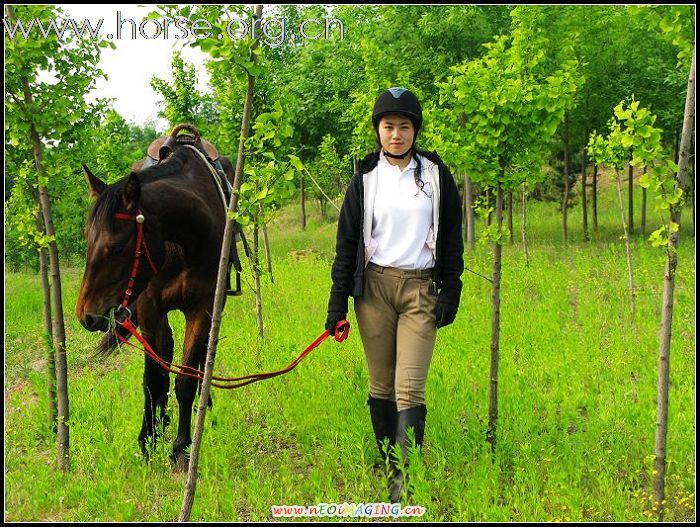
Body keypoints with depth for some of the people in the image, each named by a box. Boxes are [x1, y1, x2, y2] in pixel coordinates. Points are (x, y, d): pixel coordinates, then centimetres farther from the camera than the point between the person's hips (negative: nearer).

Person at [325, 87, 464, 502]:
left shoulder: (436, 175, 5)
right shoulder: (366, 177, 6)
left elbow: (452, 238, 7)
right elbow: (347, 241, 7)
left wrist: (450, 293, 0)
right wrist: (338, 301, 2)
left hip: (420, 288, -1)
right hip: (375, 285, 2)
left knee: (410, 387, -11)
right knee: (380, 385, 6)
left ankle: (406, 479, -11)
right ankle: (386, 466, 18)